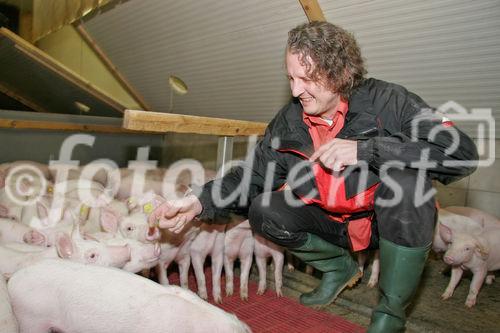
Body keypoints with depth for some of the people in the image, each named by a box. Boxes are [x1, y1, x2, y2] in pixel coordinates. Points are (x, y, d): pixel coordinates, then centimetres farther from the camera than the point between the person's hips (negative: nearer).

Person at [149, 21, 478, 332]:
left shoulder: (388, 101, -20)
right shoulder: (288, 121, -7)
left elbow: (463, 153, -27)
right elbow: (252, 175, -4)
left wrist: (364, 149, -34)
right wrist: (200, 203, -21)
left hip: (395, 223, -3)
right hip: (336, 225, 4)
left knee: (407, 178, -33)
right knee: (264, 210, -13)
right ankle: (339, 266, 13)